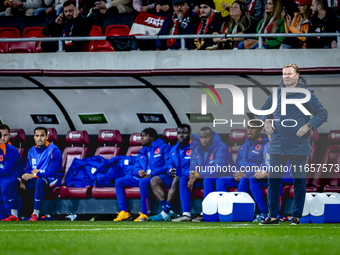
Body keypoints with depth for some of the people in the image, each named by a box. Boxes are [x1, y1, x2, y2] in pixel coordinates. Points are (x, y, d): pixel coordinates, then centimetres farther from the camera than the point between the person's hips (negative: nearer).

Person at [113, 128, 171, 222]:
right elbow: (135, 168, 21)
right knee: (119, 182, -7)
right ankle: (124, 212, -17)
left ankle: (144, 215, -38)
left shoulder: (164, 147, 5)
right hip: (141, 177, 8)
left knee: (143, 182, -40)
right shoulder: (142, 152, 26)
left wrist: (151, 174, -17)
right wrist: (138, 172, -6)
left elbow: (168, 166, -8)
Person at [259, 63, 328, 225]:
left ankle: (296, 216, 10)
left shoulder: (306, 93, -1)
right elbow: (265, 109, 26)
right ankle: (273, 216, 6)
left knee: (299, 181, 2)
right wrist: (266, 121, 7)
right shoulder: (277, 93, 10)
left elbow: (322, 114, -1)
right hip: (277, 145, 3)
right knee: (273, 180, 0)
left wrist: (308, 126, -12)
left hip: (298, 146, -3)